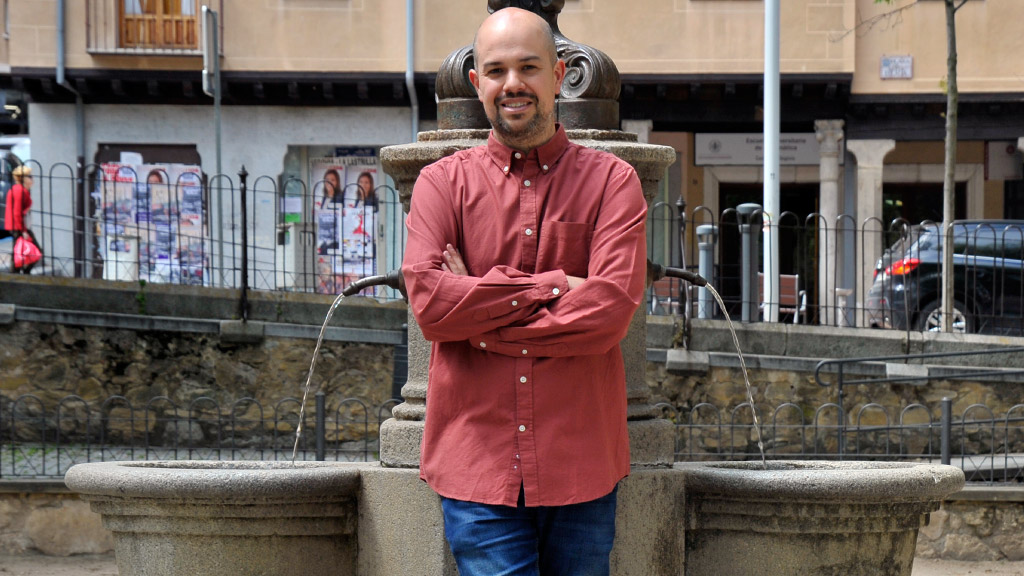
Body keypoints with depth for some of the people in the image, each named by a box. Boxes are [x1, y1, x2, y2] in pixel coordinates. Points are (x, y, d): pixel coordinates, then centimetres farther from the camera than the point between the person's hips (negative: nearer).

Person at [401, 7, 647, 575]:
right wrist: (550, 287, -12)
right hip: (478, 460, 0)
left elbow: (610, 311, -11)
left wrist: (480, 322, -8)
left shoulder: (611, 181, 4)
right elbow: (428, 300, -10)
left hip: (582, 463, 1)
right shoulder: (442, 183, 6)